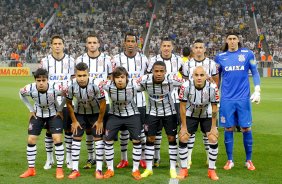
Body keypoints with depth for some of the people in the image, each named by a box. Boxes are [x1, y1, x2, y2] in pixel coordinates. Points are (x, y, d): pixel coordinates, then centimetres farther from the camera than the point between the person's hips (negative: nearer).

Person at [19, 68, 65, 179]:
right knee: (31, 139, -2)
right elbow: (21, 94, -2)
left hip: (54, 114, -2)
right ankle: (31, 169, 12)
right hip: (38, 115, 2)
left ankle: (59, 169, -3)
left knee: (57, 138, -14)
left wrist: (60, 109, -10)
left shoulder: (55, 88, -32)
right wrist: (31, 109, -2)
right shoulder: (30, 89, -27)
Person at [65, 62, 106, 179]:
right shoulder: (71, 86, -25)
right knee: (76, 138, -2)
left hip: (96, 112, -2)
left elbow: (102, 103, -18)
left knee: (98, 138, -6)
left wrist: (100, 121, -12)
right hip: (79, 112, 2)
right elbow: (69, 103, -8)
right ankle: (75, 170, 4)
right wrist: (74, 121, -4)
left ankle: (99, 170, 1)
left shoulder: (95, 85, -31)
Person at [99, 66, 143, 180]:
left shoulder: (134, 85, -27)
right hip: (115, 115, 1)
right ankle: (110, 169, 13)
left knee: (137, 140, -5)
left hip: (132, 114, -1)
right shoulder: (108, 86, -24)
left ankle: (135, 169, 11)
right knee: (108, 140, -2)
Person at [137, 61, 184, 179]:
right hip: (152, 112, 1)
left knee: (172, 138, 2)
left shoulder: (172, 79, -27)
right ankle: (148, 169, 13)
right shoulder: (145, 80, -25)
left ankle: (173, 168, 13)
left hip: (169, 112, 0)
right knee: (150, 139, 3)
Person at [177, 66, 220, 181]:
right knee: (183, 139, -7)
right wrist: (184, 126, -14)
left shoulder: (212, 88, -28)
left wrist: (213, 127, -10)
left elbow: (214, 108, -14)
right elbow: (182, 107, -18)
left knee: (213, 139, -10)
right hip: (190, 114, 0)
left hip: (207, 115, 0)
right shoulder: (186, 86, -30)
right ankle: (184, 169, 10)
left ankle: (212, 170, 7)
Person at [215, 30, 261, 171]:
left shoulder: (247, 54, 2)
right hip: (227, 99, 1)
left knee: (246, 128, 1)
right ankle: (230, 160, 15)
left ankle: (249, 160, 13)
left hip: (243, 98, -1)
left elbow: (255, 73, 6)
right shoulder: (220, 57, 6)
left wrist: (257, 91, -4)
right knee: (228, 128, 4)